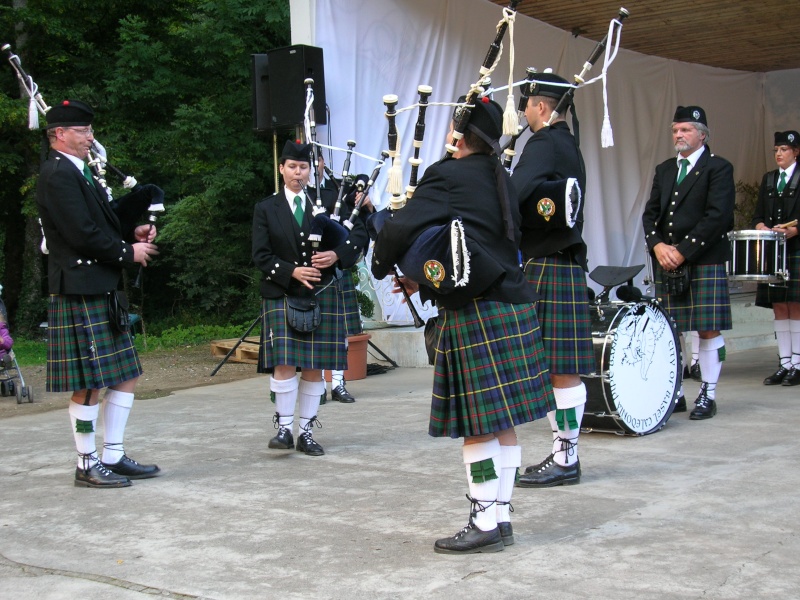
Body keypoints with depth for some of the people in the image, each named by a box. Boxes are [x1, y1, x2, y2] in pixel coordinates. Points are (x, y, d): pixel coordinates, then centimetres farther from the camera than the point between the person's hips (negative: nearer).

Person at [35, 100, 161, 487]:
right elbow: (82, 234, -20)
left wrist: (134, 232, 3)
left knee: (125, 376, 12)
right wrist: (128, 252, -10)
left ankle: (113, 457, 19)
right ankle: (88, 466, 9)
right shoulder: (57, 175, -12)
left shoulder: (80, 173, 18)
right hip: (80, 293, -10)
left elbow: (103, 221, 22)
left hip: (103, 292, 10)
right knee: (88, 385, -2)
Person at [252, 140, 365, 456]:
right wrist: (292, 272, -15)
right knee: (284, 364, -10)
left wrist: (336, 255, -11)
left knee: (315, 367, 3)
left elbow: (355, 242, 10)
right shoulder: (266, 209, 6)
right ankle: (284, 428, 2)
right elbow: (261, 255, -1)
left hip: (321, 296, 2)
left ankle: (306, 432, 12)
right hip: (282, 296, -1)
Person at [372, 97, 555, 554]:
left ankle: (485, 526, 4)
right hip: (514, 307, 8)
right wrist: (425, 280, 20)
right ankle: (501, 518, 20)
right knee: (501, 424, 12)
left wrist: (385, 268, 3)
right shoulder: (500, 179, 15)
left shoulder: (448, 175, -11)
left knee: (478, 426, -2)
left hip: (475, 314, -8)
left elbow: (400, 229, -19)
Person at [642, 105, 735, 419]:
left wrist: (682, 251, -15)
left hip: (704, 262, -5)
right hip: (667, 263, 5)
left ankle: (708, 395, 6)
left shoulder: (718, 168, -1)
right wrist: (658, 245, -6)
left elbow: (717, 216, -11)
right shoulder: (664, 170, 18)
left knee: (709, 330, -2)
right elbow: (650, 213, 13)